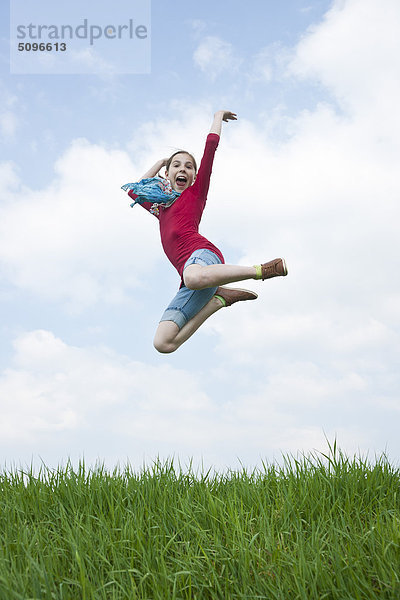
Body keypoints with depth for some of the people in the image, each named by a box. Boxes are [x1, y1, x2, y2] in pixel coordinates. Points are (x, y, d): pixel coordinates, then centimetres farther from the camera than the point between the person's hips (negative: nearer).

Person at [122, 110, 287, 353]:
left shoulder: (195, 193, 18)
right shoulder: (161, 206, 33)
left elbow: (211, 144, 14)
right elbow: (134, 190, 52)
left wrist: (218, 116, 30)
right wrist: (159, 163, 50)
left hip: (202, 253, -6)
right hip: (189, 272, 6)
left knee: (194, 277, -47)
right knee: (163, 343, -13)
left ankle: (261, 270, -22)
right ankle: (219, 297, 1)